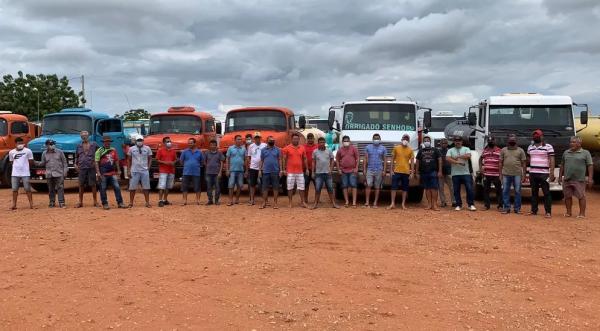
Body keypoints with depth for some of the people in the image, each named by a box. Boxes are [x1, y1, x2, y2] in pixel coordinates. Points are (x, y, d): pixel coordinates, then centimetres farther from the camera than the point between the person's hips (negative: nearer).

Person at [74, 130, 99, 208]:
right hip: (81, 168, 2)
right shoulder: (79, 146, 12)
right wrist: (75, 164, 5)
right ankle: (80, 202, 12)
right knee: (81, 185, 5)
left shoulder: (94, 145, 6)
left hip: (91, 167, -2)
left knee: (93, 185, 0)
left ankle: (95, 202, 8)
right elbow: (76, 156, 19)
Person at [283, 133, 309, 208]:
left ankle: (302, 202, 14)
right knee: (290, 187, 3)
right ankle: (290, 203, 10)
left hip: (300, 171, 3)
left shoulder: (302, 148, 7)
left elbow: (304, 159, 12)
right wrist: (284, 169, -4)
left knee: (301, 187, 6)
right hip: (290, 172, -2)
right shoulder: (287, 148, -2)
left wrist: (307, 169, 8)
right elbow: (284, 159, 1)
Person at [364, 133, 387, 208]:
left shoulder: (383, 148, 8)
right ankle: (367, 202, -9)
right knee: (369, 185, -10)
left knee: (377, 187, 3)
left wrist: (384, 170, 0)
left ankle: (375, 203, 8)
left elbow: (384, 160, 7)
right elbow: (365, 159, 8)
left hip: (379, 170, 0)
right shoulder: (368, 147, 8)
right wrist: (364, 169, 1)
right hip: (370, 169, 0)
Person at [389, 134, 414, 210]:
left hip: (406, 172, 1)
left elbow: (412, 162, 5)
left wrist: (412, 173, 0)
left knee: (405, 189, 6)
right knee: (394, 187, -4)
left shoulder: (410, 150, 4)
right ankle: (393, 204, 2)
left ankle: (403, 204, 14)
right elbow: (392, 159, 6)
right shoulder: (396, 148, 3)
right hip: (397, 171, -1)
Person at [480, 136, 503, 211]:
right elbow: (480, 159, 26)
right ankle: (487, 205, 14)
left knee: (498, 190, -1)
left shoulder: (499, 150, 2)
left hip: (496, 174, -3)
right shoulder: (485, 150, 13)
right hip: (486, 174, 3)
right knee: (486, 190, 6)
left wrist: (501, 170, -7)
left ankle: (500, 205, 5)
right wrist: (480, 167, 14)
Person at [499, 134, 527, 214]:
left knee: (517, 191, 1)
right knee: (505, 191, 2)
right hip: (506, 174, 1)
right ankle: (506, 208, 9)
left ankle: (517, 208, 8)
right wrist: (500, 174, 5)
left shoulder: (520, 150, 7)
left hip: (517, 174, -1)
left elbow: (524, 163, 6)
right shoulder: (503, 150, 11)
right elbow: (501, 163, 11)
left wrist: (524, 174, 0)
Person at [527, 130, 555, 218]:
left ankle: (548, 212, -2)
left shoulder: (548, 147, -1)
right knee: (534, 192, 9)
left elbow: (552, 160, -6)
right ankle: (534, 210, 16)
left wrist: (552, 172, -14)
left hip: (544, 174, -5)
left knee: (546, 193, -4)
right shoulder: (530, 147, 15)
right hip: (532, 173, 5)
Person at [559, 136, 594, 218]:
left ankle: (582, 214, 2)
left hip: (579, 180, -4)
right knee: (567, 196, 7)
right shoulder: (566, 153, 13)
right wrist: (560, 176, 14)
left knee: (581, 196, -3)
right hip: (567, 179, 4)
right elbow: (562, 165, 18)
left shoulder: (585, 153, 1)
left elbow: (590, 166, -2)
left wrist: (590, 178, -10)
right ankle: (569, 212, 17)